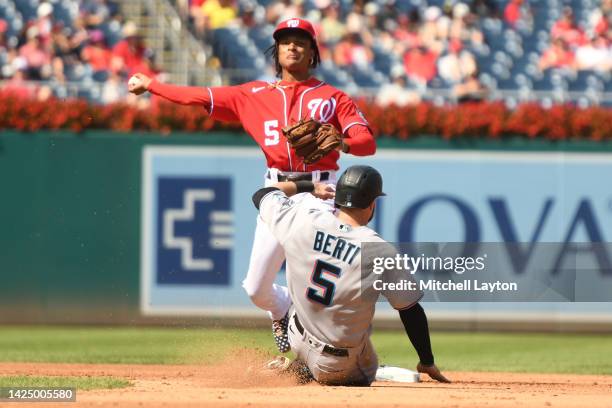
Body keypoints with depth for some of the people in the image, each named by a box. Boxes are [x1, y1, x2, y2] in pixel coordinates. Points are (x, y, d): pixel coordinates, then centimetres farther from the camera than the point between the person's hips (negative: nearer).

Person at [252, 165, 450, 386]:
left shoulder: (302, 220, -16)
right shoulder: (380, 252, -22)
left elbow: (261, 195, 5)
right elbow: (411, 311, -13)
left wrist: (308, 186, 21)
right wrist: (428, 363, 0)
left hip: (299, 342, 3)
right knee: (365, 375, 31)